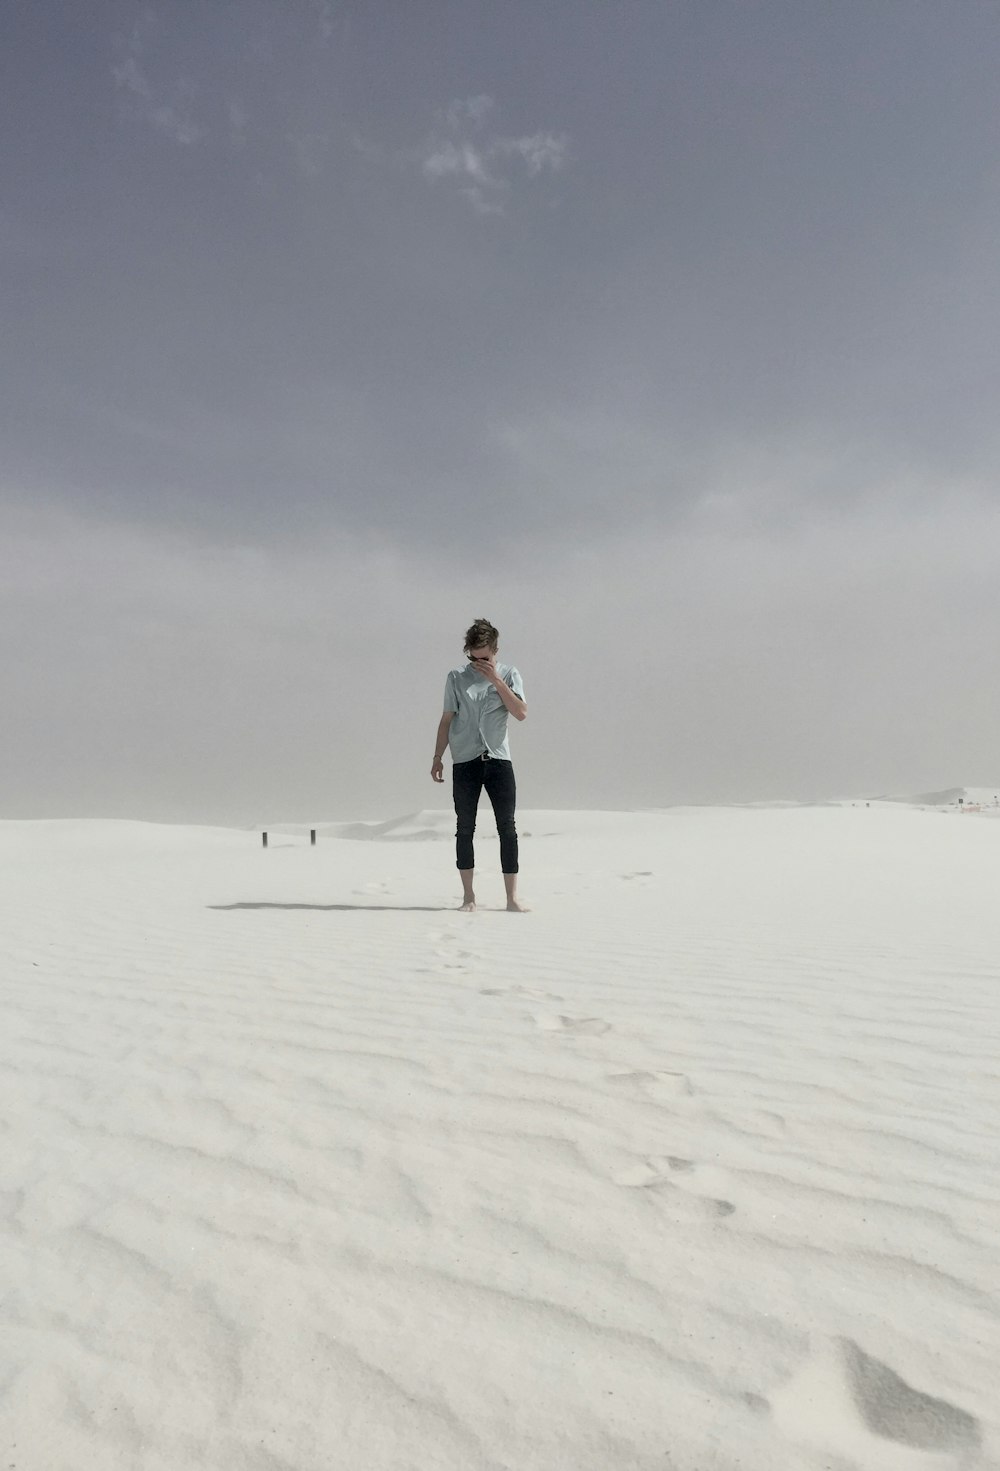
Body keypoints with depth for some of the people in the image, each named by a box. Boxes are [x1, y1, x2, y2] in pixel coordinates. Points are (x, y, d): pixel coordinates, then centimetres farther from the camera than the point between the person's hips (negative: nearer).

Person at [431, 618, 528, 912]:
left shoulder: (508, 674, 5)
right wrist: (437, 758, 7)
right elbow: (447, 719, 9)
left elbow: (521, 713, -7)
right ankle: (468, 896, 13)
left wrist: (497, 680, -11)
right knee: (465, 829, 3)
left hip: (498, 759, 0)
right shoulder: (457, 678, 6)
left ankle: (512, 897, 4)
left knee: (507, 827, -2)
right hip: (465, 761, 0)